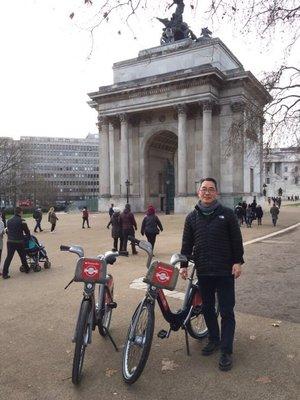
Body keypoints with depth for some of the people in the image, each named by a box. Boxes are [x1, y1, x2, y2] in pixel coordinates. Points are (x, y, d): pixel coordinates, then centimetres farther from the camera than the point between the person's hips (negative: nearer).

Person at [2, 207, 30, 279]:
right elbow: (27, 231, -3)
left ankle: (4, 273, 3)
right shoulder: (21, 221, -10)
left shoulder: (9, 221, 8)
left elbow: (8, 230, 14)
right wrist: (28, 235, 18)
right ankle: (26, 269, 28)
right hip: (19, 242, -4)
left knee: (9, 257, 7)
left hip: (10, 241, 4)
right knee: (23, 256, 13)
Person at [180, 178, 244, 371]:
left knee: (227, 311, 2)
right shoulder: (192, 217, 6)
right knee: (207, 308, 15)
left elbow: (237, 240, -1)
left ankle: (226, 351, 12)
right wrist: (184, 265, 3)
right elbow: (187, 243, 8)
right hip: (203, 271, 3)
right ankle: (214, 340, 34)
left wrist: (238, 262, -6)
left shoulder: (227, 214, -2)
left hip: (225, 271, -3)